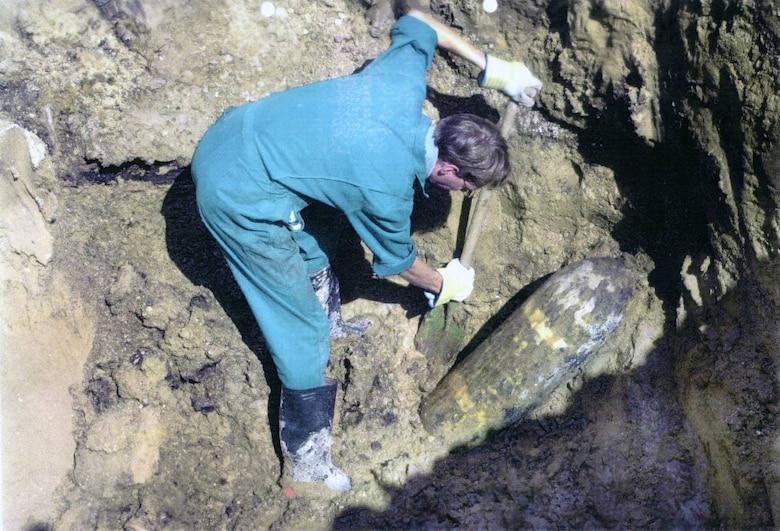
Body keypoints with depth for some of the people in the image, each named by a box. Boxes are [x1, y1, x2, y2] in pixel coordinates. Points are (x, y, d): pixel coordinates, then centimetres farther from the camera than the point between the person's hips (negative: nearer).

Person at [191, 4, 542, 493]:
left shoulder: (404, 84, -7)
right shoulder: (387, 185, -22)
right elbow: (398, 260, -1)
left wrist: (491, 67, 16)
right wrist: (445, 284, 19)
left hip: (229, 135, 9)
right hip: (238, 197, -8)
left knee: (309, 253, 28)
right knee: (302, 328, 3)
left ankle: (329, 322, 55)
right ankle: (306, 458, 16)